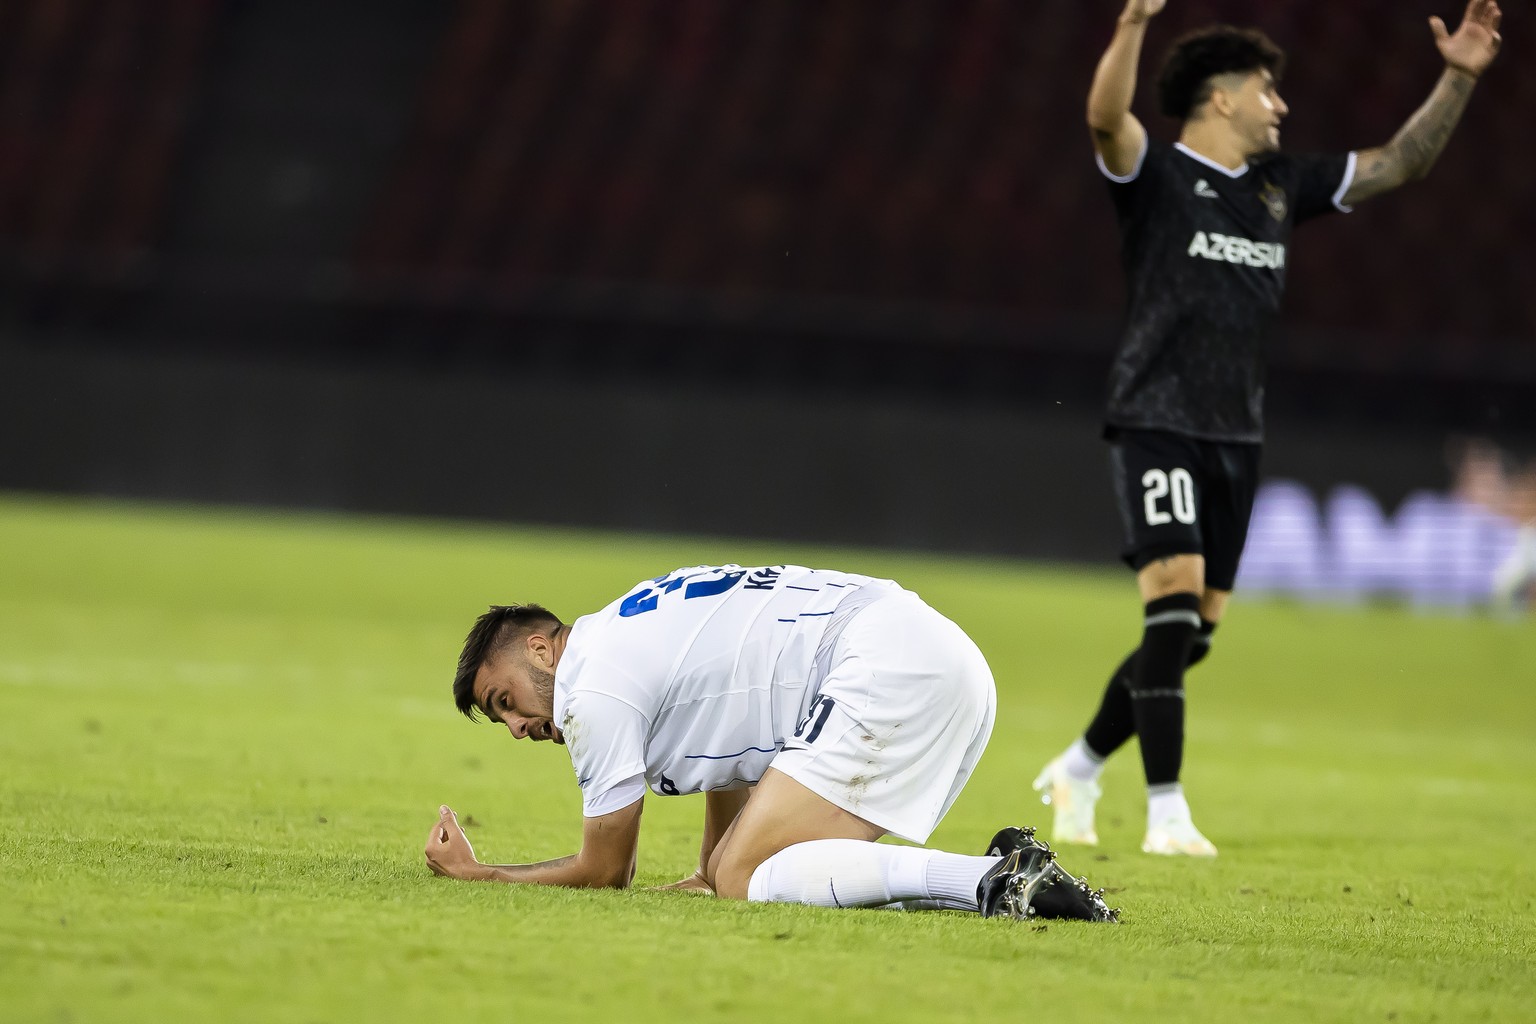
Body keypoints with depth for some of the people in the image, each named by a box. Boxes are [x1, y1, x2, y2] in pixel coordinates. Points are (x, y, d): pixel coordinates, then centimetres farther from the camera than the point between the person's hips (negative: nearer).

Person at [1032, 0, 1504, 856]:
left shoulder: (1281, 185, 15)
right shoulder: (1157, 175, -4)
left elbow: (1401, 164, 21)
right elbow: (1106, 117, -26)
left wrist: (1459, 79, 10)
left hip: (1237, 434, 7)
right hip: (1158, 424, -7)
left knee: (1193, 637, 8)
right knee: (1175, 601, -19)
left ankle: (1079, 769, 26)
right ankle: (1167, 812, -17)